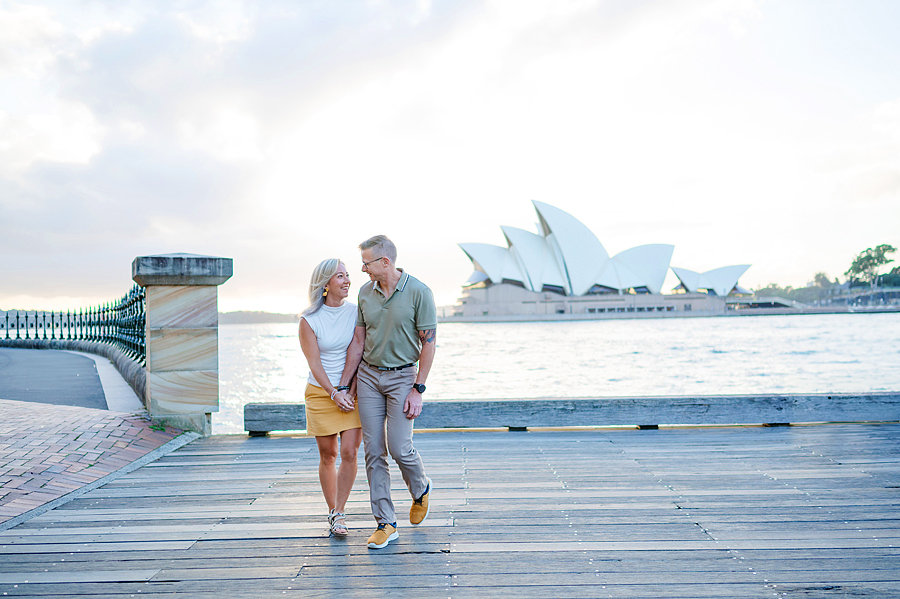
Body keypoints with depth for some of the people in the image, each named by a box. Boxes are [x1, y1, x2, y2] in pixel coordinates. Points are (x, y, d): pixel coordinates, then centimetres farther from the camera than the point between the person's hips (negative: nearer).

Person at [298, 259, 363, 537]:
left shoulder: (356, 313, 1)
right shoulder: (309, 320, -6)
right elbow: (314, 363, -6)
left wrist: (350, 392, -9)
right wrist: (334, 394, -14)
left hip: (352, 391, 1)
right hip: (321, 392, -1)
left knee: (349, 453, -7)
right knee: (328, 455, 6)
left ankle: (338, 514, 5)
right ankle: (332, 512, 21)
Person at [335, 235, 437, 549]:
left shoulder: (419, 292, -12)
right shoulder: (365, 292, 3)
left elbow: (428, 343, -10)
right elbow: (358, 341, 8)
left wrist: (418, 389, -13)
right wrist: (343, 386, 7)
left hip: (402, 376, -4)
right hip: (368, 375, 5)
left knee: (399, 448, -8)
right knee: (373, 452, 2)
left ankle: (421, 490, 25)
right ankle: (385, 523, 11)